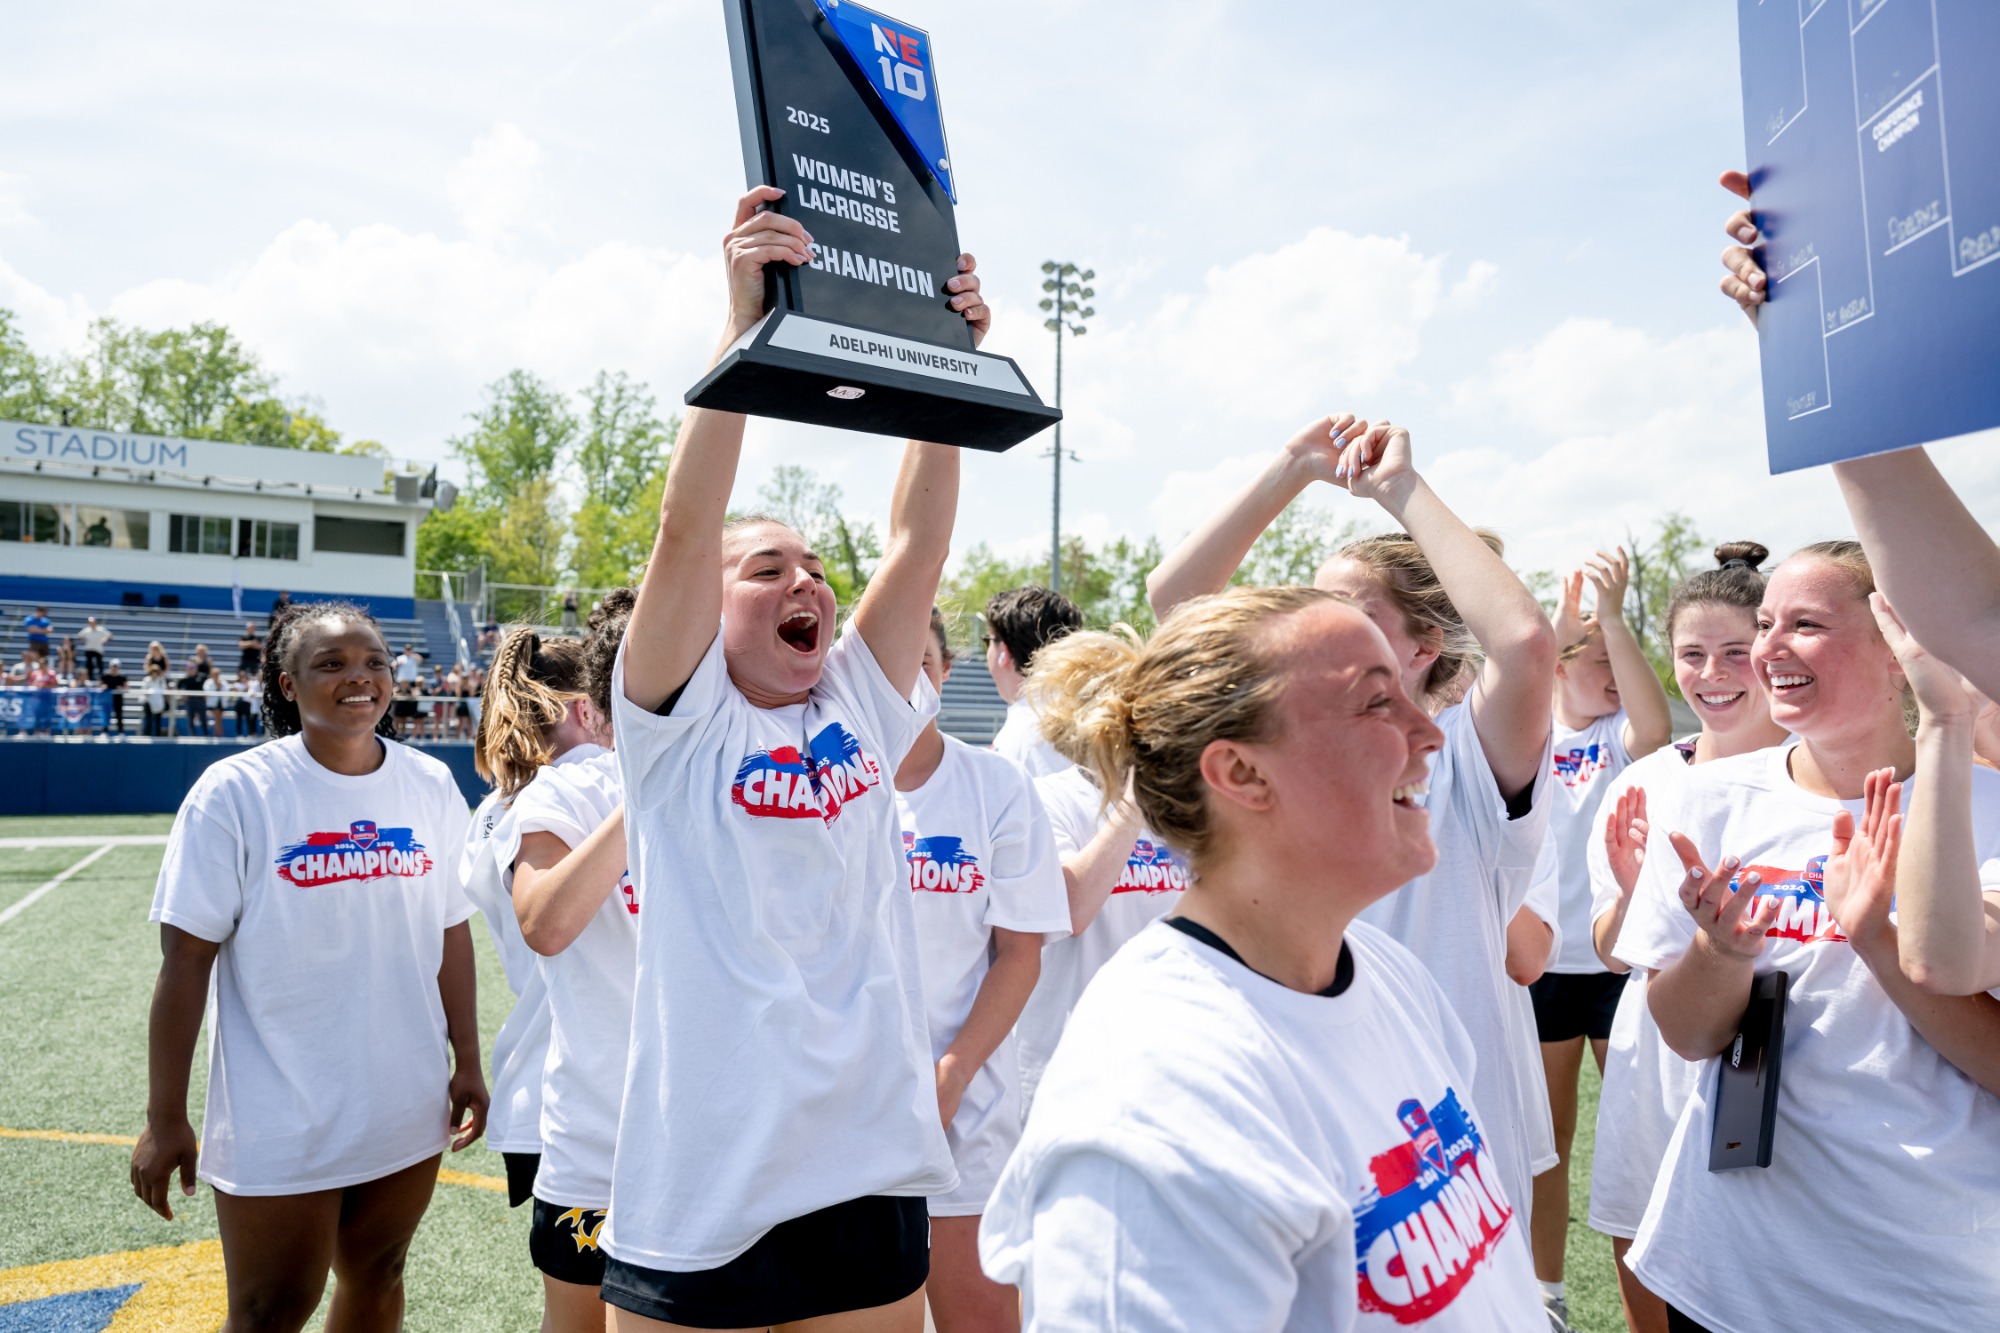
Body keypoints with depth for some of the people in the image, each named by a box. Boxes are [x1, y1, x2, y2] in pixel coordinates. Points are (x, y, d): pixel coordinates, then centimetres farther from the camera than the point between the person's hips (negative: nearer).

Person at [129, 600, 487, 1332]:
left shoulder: (431, 785, -2)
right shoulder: (235, 792, -12)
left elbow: (452, 930, 4)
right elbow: (186, 959, -11)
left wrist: (468, 1063, 7)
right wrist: (165, 1119, -9)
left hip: (408, 1110, 4)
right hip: (279, 1126, -3)